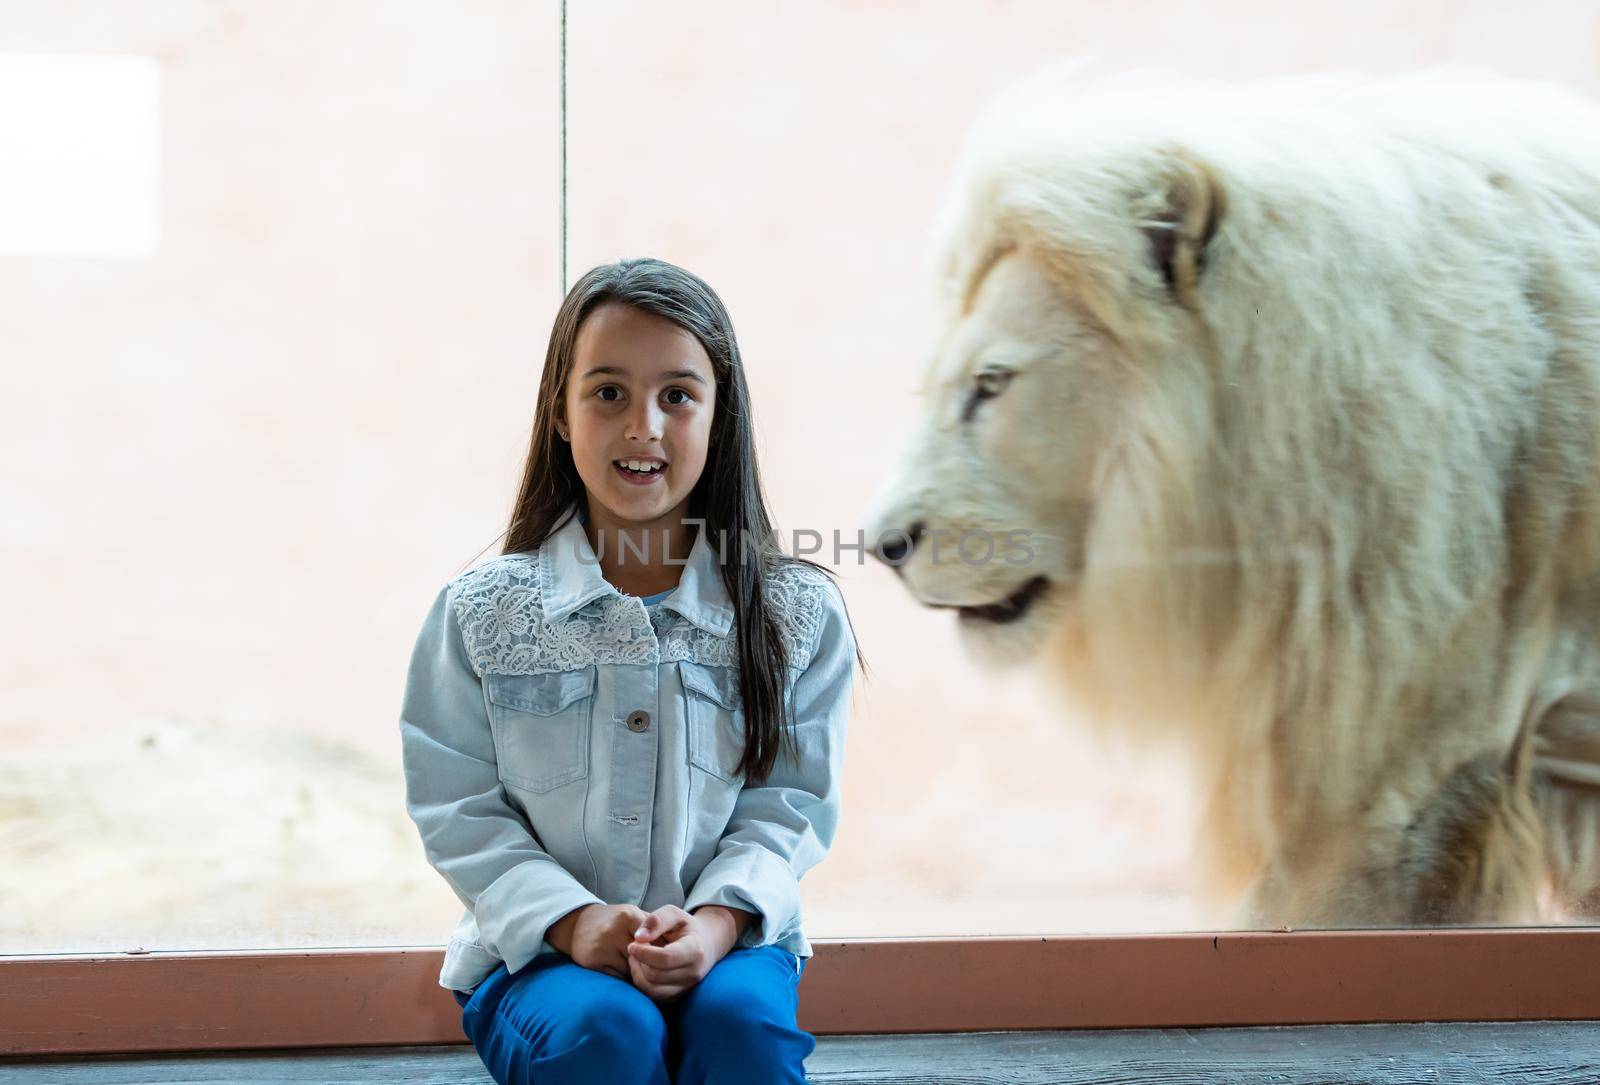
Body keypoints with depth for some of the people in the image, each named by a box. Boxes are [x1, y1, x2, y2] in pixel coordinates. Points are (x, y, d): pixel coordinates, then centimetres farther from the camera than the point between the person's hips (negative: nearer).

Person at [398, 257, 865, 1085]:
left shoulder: (796, 613, 2)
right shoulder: (481, 612, 0)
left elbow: (792, 800, 0)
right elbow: (457, 807, -1)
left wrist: (719, 916, -18)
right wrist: (570, 920, -16)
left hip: (728, 937, 1)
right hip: (538, 948, -1)